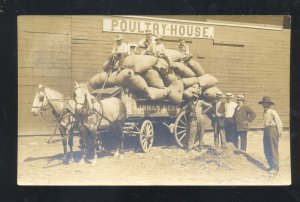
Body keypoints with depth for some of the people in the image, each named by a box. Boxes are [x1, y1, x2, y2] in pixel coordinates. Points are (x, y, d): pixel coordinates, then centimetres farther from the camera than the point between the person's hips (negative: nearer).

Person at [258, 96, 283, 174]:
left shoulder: (272, 112, -12)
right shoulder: (264, 112, 12)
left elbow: (278, 122, -12)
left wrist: (279, 132, -12)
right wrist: (265, 131, 16)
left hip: (272, 130, -8)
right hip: (266, 130, 8)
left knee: (274, 150, -3)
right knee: (266, 150, 11)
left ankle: (276, 168, 6)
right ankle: (271, 166, 25)